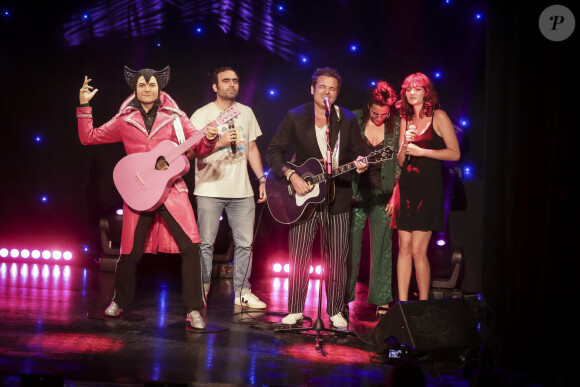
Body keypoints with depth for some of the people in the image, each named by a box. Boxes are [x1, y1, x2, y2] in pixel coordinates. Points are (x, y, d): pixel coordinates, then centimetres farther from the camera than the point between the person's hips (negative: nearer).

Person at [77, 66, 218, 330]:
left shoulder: (174, 117, 5)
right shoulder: (125, 120, 7)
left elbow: (199, 148, 5)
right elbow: (88, 137, 9)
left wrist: (209, 139, -17)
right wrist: (84, 105, 0)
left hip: (171, 189, -1)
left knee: (190, 246, -14)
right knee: (130, 251, 6)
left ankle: (194, 310, -6)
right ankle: (120, 301, 30)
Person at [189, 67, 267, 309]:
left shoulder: (246, 113, 13)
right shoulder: (202, 115, -2)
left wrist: (262, 179, 11)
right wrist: (220, 143, -22)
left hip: (242, 191, 4)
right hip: (210, 191, -4)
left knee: (245, 243, 3)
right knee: (206, 244, -2)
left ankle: (242, 292, 13)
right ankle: (201, 291, 9)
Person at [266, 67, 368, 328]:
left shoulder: (348, 120, 7)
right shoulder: (296, 117, 3)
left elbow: (356, 152, 11)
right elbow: (274, 151, 1)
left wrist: (358, 163, -13)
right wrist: (291, 175, -13)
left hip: (337, 196, 1)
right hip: (303, 194, -1)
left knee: (337, 257, 3)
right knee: (299, 255, -1)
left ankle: (336, 311, 14)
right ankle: (295, 310, 10)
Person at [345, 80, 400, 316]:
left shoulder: (397, 125, -2)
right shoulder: (354, 120, -2)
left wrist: (396, 195, -4)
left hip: (383, 193, 0)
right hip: (356, 191, 0)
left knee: (382, 247, 2)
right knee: (350, 245, 1)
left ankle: (381, 301, 11)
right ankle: (344, 298, 11)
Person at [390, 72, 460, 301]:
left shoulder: (438, 117, -2)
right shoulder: (406, 120, 15)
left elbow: (455, 153, -8)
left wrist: (421, 151, -10)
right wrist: (404, 146, -4)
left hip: (428, 187, -5)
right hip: (407, 186, 6)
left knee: (418, 250, -8)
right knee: (404, 248, 3)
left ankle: (423, 304, 2)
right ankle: (402, 303, 8)